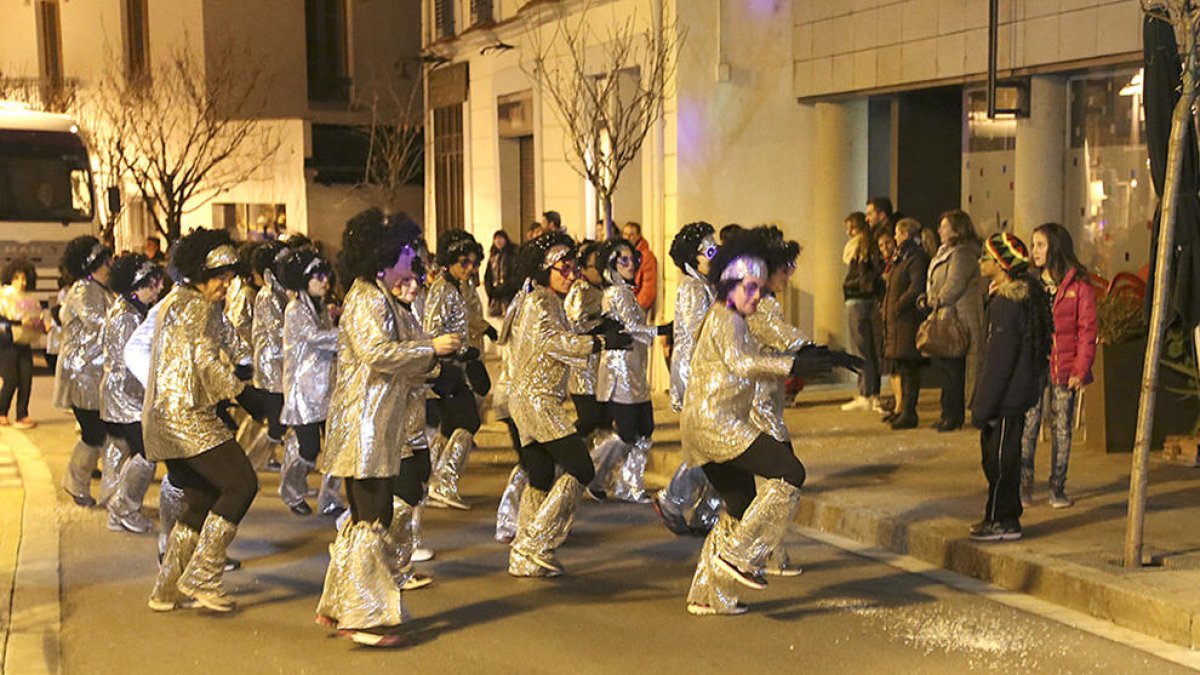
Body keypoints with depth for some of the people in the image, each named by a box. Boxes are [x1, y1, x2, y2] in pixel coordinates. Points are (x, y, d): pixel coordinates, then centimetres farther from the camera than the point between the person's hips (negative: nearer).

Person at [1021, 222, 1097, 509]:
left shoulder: (1079, 285, -1)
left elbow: (1087, 329, -3)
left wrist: (1081, 369, -10)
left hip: (1064, 370, -2)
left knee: (1061, 429, 7)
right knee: (1027, 427, -1)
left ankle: (1057, 489, 16)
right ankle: (1023, 487, 8)